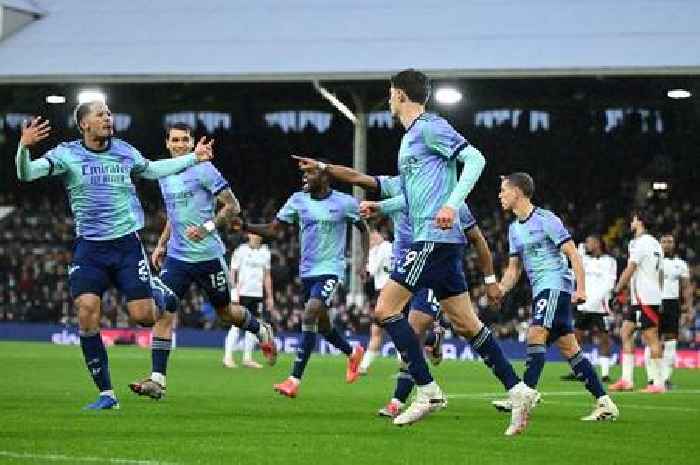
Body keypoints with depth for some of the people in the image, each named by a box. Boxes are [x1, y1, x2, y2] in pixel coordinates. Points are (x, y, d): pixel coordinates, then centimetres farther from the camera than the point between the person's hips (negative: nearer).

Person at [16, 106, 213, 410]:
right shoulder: (67, 154, -4)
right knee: (87, 315, -15)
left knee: (143, 316, -6)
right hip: (89, 248, -1)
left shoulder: (124, 151, 5)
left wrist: (193, 158, 25)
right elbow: (26, 173, -16)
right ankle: (106, 395, -3)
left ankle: (160, 292, 34)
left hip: (126, 244, 1)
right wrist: (24, 147, -36)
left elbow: (152, 170, 25)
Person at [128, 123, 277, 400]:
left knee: (225, 313, 10)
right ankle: (157, 380, -12)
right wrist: (161, 244, 17)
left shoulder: (204, 170, -8)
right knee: (163, 313, -10)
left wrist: (207, 227, -20)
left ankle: (262, 331, 42)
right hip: (176, 257, 5)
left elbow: (232, 206, -8)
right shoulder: (164, 175, 12)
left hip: (208, 255, -5)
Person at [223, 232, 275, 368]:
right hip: (242, 293, -5)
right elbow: (233, 272, -3)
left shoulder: (265, 252, 11)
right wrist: (234, 291, -12)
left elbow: (267, 276, 17)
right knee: (237, 325, -7)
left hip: (257, 294, 5)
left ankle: (247, 358, 10)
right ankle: (228, 357, -5)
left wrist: (269, 296, 14)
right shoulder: (241, 251, -3)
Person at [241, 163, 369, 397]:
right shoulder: (298, 200, 2)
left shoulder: (345, 203, -6)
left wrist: (364, 261, -2)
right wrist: (244, 226, -16)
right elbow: (272, 229, 0)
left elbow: (363, 229, 8)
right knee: (322, 325, 15)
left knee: (310, 316, -22)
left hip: (330, 270, -5)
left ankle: (294, 380, -21)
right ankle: (353, 353, 45)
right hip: (307, 271, 5)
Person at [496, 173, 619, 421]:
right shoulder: (514, 228, 16)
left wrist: (580, 288, -18)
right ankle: (605, 403, 6)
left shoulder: (545, 219, -8)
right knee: (569, 349, 5)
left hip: (556, 285, -8)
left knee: (535, 334, -23)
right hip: (540, 290, 8)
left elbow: (573, 254, -10)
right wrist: (498, 291, 2)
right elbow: (514, 269, 19)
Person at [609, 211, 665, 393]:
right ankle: (627, 380, 8)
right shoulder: (655, 244, 18)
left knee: (651, 338, -8)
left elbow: (630, 270, -14)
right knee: (625, 333, 10)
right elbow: (660, 274, 22)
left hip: (645, 298, -10)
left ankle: (658, 383, -7)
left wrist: (617, 290, -7)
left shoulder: (640, 242, -11)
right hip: (639, 299, 10)